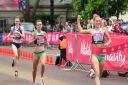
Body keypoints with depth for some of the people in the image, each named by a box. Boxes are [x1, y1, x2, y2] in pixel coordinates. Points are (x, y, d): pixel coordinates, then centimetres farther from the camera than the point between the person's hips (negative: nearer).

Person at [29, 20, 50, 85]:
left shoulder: (44, 33, 4)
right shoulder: (34, 33, -5)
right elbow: (30, 42, -12)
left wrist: (48, 44, 3)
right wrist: (35, 39, -27)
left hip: (43, 52, 1)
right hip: (36, 52, -1)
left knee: (43, 64, -26)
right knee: (34, 68, 9)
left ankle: (42, 78, -3)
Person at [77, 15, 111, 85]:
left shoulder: (103, 30, 7)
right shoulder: (91, 31, 8)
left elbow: (109, 39, 14)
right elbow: (81, 31, 17)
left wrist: (107, 44, -6)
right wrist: (78, 20, 14)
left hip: (102, 54, 2)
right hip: (94, 54, -2)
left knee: (100, 73, 14)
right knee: (97, 74, -13)